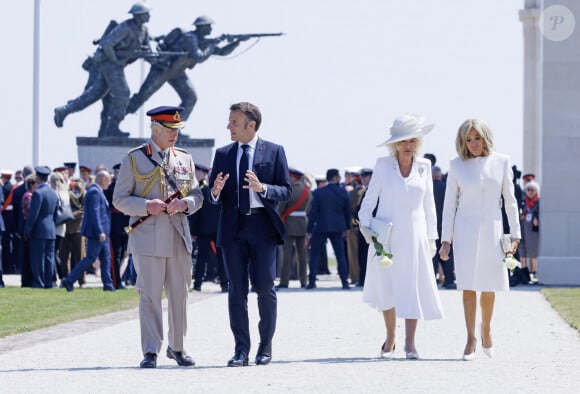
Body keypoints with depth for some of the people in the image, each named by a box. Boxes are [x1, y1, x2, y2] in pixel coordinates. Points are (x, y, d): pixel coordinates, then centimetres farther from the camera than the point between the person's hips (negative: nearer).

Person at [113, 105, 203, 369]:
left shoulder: (185, 159, 12)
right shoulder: (134, 159, 0)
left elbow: (197, 195, 14)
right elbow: (119, 199, 0)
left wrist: (185, 204, -8)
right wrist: (146, 206, -17)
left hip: (179, 238, 4)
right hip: (148, 238, -4)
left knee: (180, 294, 9)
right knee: (150, 295, -6)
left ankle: (177, 347, 22)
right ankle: (151, 352, -3)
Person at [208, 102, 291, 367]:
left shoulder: (274, 152, 3)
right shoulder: (223, 154, 12)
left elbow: (286, 190, -1)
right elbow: (213, 196, 12)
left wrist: (262, 188, -18)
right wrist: (216, 192, -12)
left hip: (263, 226, -3)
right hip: (233, 228, 3)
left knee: (265, 288, -3)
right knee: (237, 290, 2)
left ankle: (266, 346, 9)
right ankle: (241, 350, 5)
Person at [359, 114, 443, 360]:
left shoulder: (424, 167, 6)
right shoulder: (383, 165, 1)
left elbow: (428, 204, 10)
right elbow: (370, 199, 3)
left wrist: (431, 237, 10)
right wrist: (365, 225, -10)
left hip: (414, 236, 1)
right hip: (385, 236, -1)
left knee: (413, 288, -6)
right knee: (387, 289, 2)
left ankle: (410, 343, -3)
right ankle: (390, 340, 17)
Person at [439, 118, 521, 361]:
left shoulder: (501, 162, 2)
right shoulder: (457, 165, 0)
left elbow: (510, 200, 5)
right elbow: (449, 204, 3)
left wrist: (515, 234, 2)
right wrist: (445, 240, -1)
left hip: (492, 229, 1)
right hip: (466, 230, -1)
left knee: (489, 286, 8)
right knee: (469, 285, -9)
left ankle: (486, 330, 30)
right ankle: (471, 340, -6)